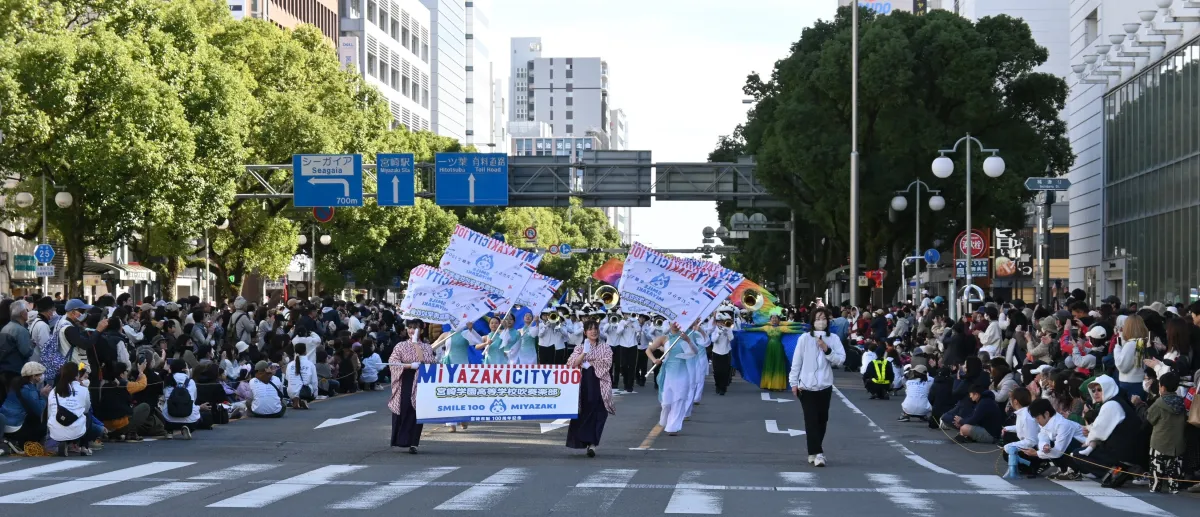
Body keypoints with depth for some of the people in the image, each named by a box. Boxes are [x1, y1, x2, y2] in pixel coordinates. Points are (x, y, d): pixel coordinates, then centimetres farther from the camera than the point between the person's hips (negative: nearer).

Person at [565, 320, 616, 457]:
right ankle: (590, 443, 9)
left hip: (599, 385, -1)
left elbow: (607, 363, -5)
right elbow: (572, 364, -4)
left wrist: (589, 364, -9)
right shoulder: (580, 348, 11)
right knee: (583, 413, -1)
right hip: (583, 383, 1)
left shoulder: (605, 348, 10)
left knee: (598, 414, -8)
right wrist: (584, 353, -18)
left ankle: (592, 443, -7)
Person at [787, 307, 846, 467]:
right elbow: (796, 361, -2)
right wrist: (794, 382, -4)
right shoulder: (804, 338, -5)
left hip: (825, 386, 3)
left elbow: (841, 359, -5)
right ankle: (817, 453, -10)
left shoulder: (833, 339, 0)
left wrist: (827, 350, -19)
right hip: (807, 386, -3)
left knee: (822, 420, 10)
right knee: (811, 420, -8)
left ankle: (814, 452, 24)